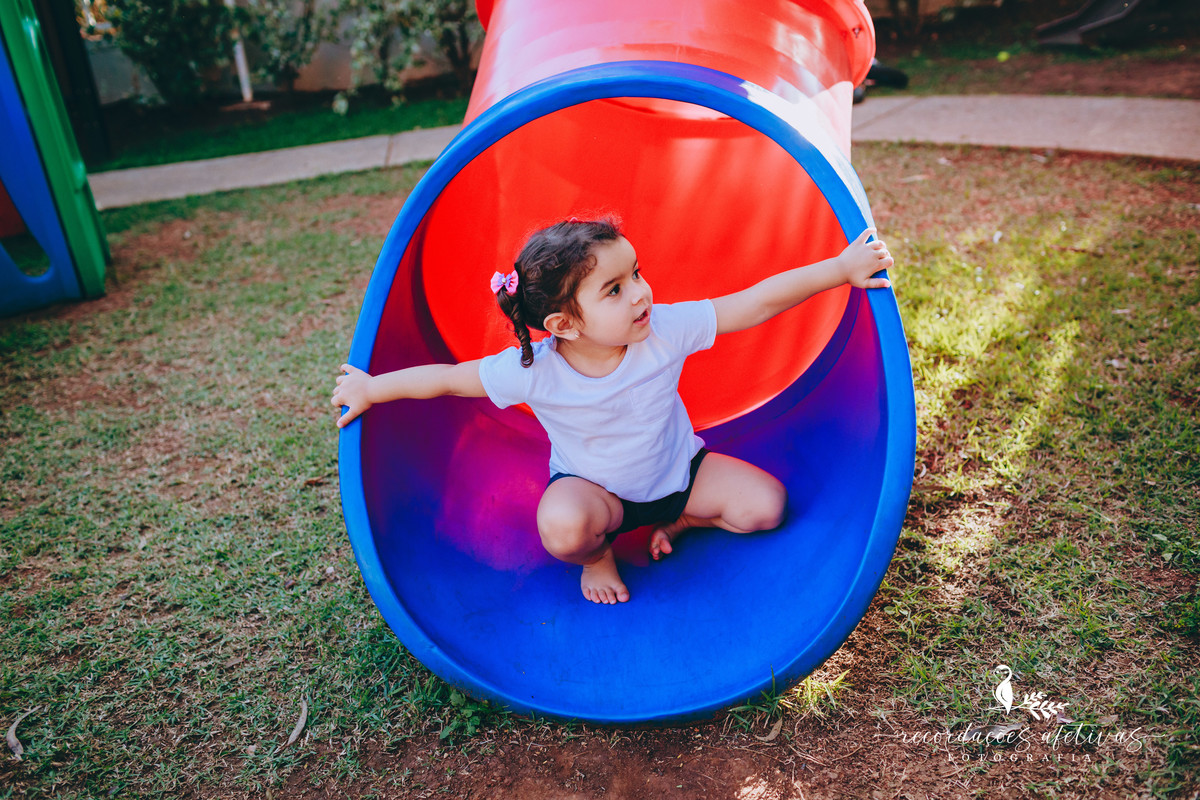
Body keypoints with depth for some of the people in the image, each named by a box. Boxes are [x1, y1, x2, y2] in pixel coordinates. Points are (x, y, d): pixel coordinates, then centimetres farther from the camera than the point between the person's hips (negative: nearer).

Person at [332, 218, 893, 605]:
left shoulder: (666, 330, -26)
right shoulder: (533, 372, -29)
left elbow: (756, 304, -24)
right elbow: (450, 378, -18)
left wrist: (840, 268, -26)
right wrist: (370, 389, -9)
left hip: (677, 467, 3)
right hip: (594, 487, -2)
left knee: (766, 505, -15)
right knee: (563, 527, -36)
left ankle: (678, 519, 13)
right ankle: (596, 554, 3)